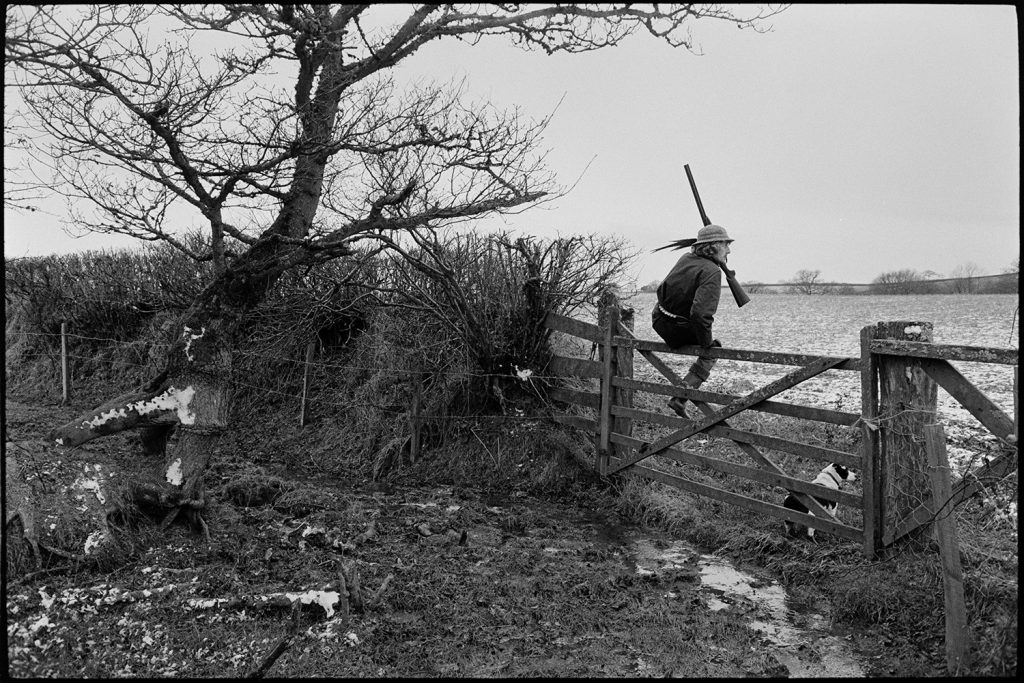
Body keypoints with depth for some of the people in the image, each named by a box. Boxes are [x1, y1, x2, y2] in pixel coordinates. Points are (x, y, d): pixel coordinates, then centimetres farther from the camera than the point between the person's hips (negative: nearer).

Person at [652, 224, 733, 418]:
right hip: (677, 330, -7)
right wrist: (708, 343, -18)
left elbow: (661, 289, 14)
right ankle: (680, 397, 7)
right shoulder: (712, 271, -21)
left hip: (659, 320, 7)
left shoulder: (686, 258, 3)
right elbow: (701, 313, -33)